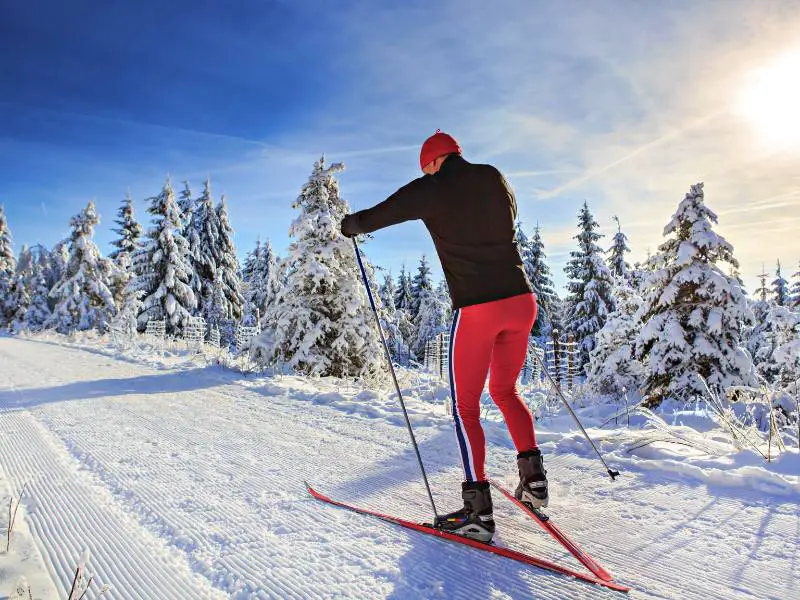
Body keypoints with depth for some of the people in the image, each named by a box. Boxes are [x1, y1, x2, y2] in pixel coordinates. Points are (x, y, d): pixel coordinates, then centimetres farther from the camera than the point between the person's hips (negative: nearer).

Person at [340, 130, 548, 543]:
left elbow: (369, 219, 4)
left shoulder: (430, 189, -3)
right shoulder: (495, 178, 11)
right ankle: (533, 479, 22)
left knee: (466, 408, 6)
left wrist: (349, 226, 26)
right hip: (521, 300, 6)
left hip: (475, 310, -5)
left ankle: (478, 511, 5)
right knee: (505, 391, 24)